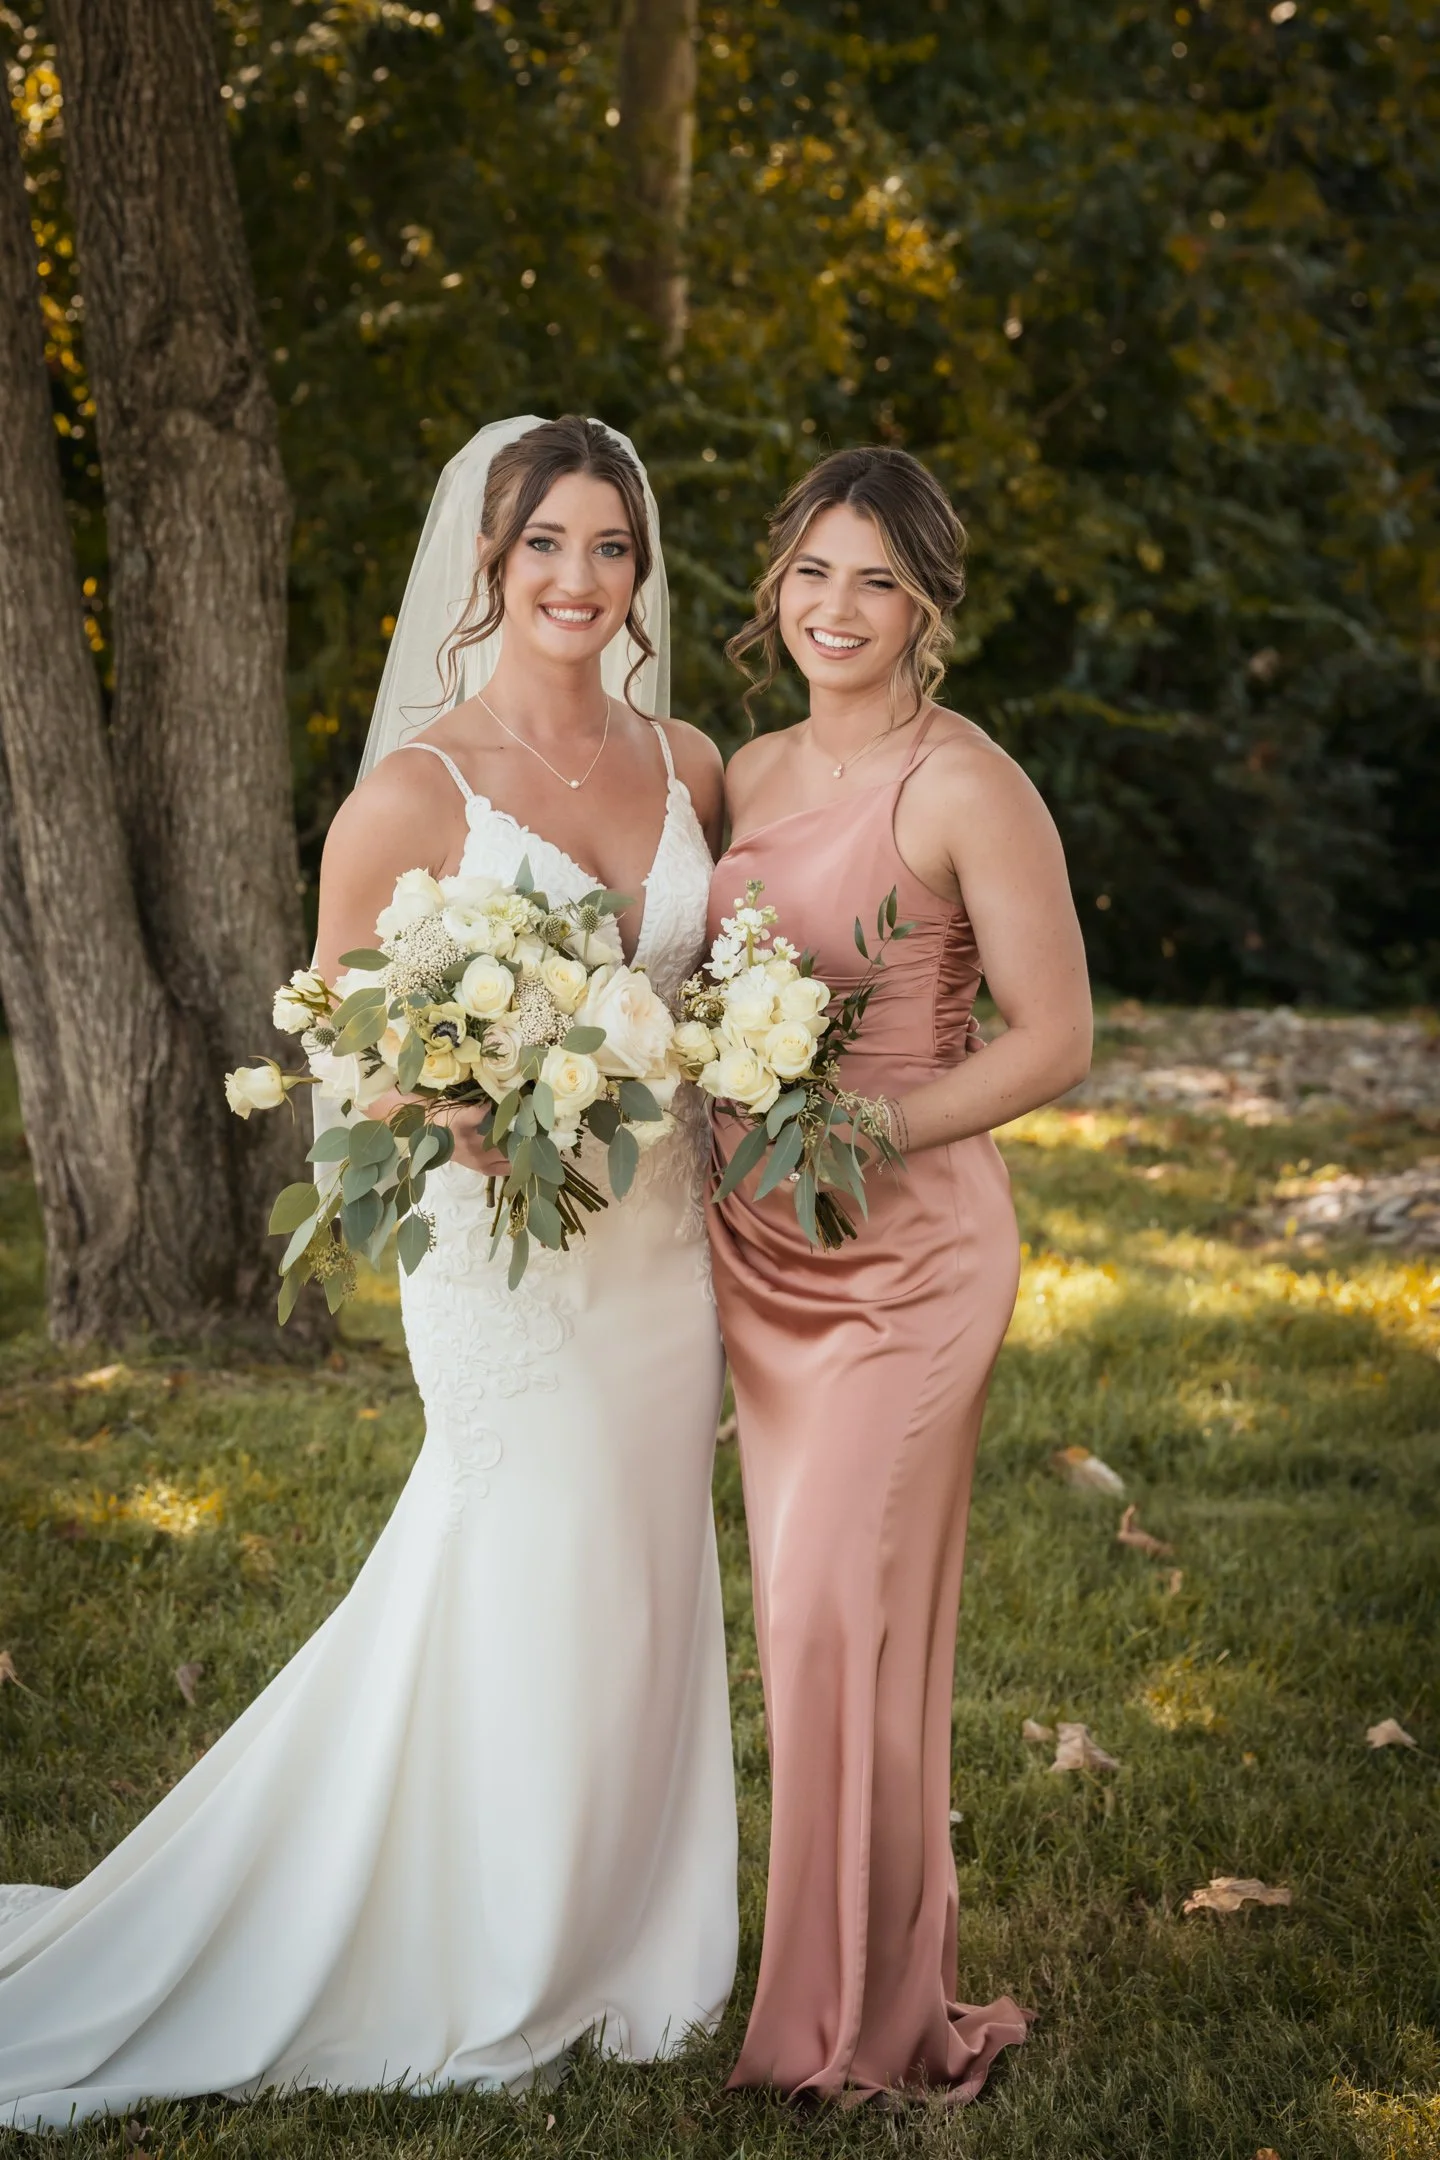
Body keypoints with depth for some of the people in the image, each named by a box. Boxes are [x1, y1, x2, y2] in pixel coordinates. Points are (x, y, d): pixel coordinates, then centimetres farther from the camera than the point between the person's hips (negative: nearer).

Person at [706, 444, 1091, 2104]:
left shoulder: (965, 786, -12)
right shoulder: (745, 775, 10)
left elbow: (1053, 1039, -12)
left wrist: (861, 1133, -18)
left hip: (904, 1249, -7)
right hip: (754, 1243, 7)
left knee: (843, 1608, -5)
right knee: (802, 1605, 12)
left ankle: (868, 2014, 8)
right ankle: (819, 1964, 24)